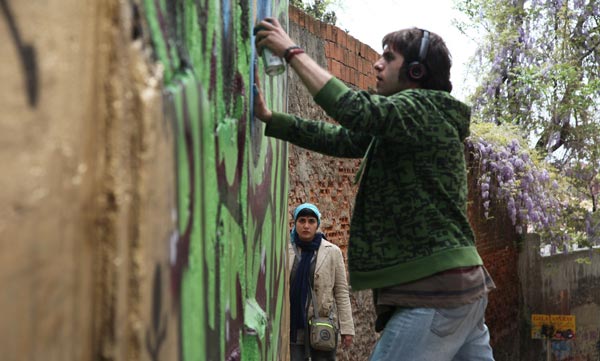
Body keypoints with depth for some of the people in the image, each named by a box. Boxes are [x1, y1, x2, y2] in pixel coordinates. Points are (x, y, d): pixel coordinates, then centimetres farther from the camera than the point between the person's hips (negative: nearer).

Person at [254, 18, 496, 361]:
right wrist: (268, 117, 5)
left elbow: (357, 110, -27)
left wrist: (293, 52, -18)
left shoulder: (424, 109, -11)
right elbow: (339, 138, 14)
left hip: (437, 289, -10)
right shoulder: (394, 124, 18)